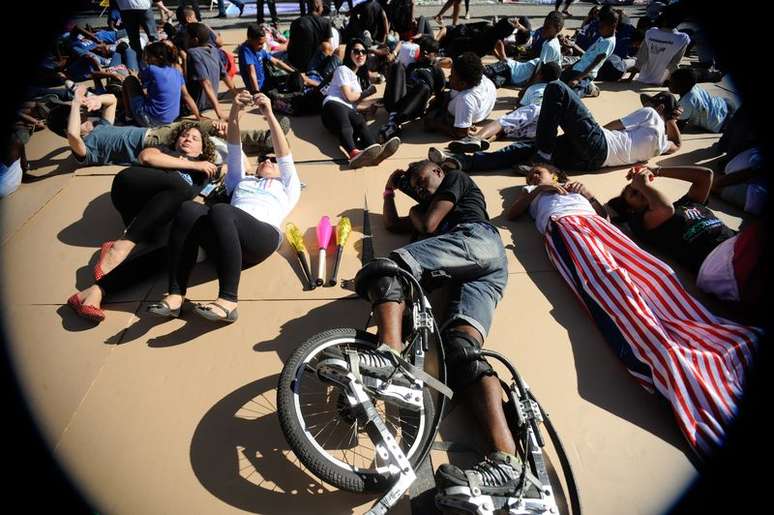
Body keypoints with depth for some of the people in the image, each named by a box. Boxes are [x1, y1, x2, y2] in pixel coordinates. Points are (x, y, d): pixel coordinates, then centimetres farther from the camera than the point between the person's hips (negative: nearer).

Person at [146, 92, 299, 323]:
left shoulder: (287, 187, 32)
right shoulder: (242, 181, 39)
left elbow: (284, 154, 17)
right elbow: (234, 149, 26)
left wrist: (269, 114, 8)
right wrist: (235, 112, 11)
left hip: (263, 235, -3)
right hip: (226, 241, 3)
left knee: (220, 211, -33)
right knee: (189, 209, -26)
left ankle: (228, 301, -39)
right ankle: (176, 294, -30)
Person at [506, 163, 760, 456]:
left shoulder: (574, 186, 40)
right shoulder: (531, 192, 35)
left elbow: (603, 211, 29)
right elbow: (511, 214, 16)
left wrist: (588, 193, 13)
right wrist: (536, 190, 11)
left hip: (596, 223, 4)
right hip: (562, 227, -4)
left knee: (650, 270, -23)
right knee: (607, 277, -32)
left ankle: (728, 348, -38)